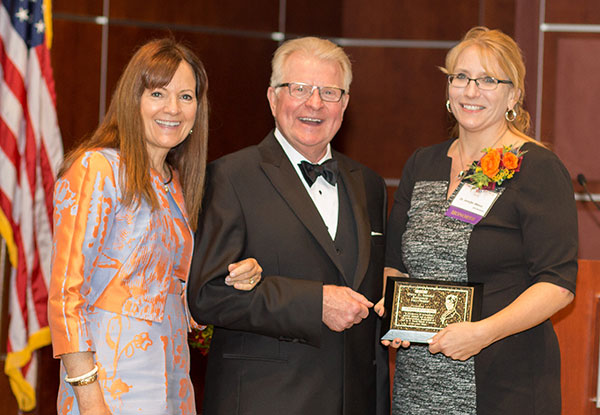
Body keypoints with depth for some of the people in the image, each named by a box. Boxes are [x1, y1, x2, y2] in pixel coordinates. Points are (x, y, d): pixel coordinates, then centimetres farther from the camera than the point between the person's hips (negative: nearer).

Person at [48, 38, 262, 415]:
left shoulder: (174, 184, 14)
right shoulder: (97, 168, -9)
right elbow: (66, 293, -13)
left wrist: (232, 281, 1)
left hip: (172, 381, 7)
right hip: (111, 382, -7)